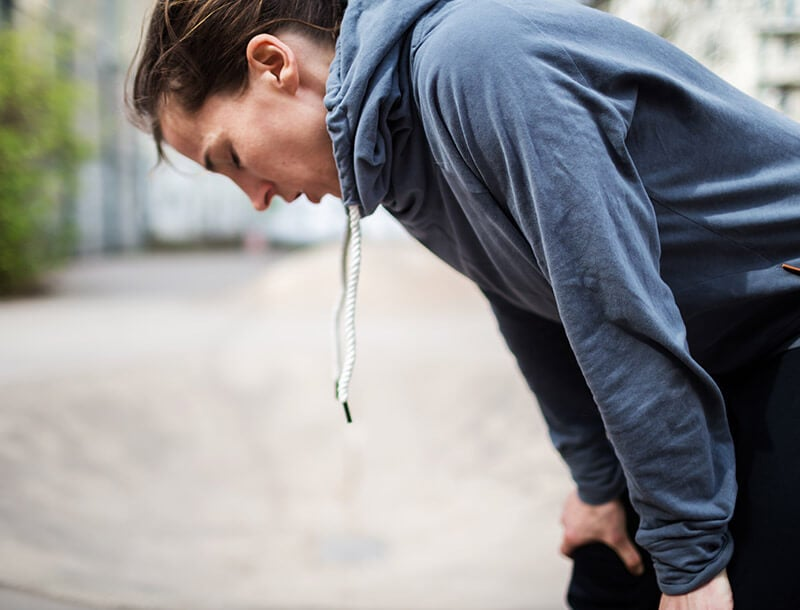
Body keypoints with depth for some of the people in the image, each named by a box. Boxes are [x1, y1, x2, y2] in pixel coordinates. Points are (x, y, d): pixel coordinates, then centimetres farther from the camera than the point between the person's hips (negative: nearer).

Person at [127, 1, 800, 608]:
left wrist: (689, 551, -22)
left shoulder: (474, 60, -29)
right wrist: (597, 481, 12)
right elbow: (531, 310, 10)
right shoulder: (394, 156, 0)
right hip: (710, 354, 8)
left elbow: (614, 308, -29)